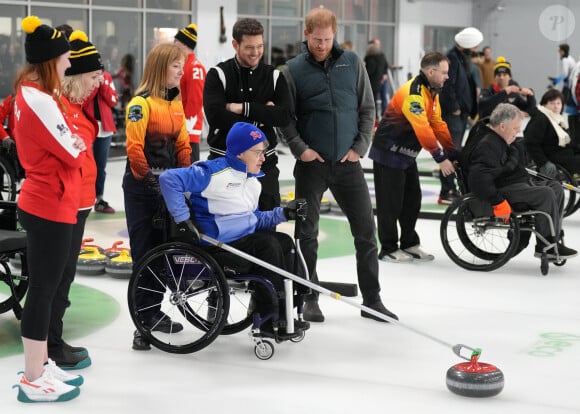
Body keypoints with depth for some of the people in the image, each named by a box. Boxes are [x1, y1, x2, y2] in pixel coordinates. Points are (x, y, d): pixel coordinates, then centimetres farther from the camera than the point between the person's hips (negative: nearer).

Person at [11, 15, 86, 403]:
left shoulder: (31, 95, 11)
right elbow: (73, 153, -18)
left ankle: (40, 365, 28)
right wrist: (80, 145, 2)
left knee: (45, 288, 17)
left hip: (43, 203, 10)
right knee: (43, 291, -2)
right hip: (50, 207, -10)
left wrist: (73, 142, -6)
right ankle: (34, 381, 7)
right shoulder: (39, 101, -21)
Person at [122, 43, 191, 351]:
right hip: (142, 187, -7)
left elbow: (183, 144, 14)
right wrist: (150, 180, -16)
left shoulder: (175, 103, 12)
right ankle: (143, 321, 0)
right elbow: (134, 148, -17)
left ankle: (154, 311, 24)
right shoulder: (141, 103, -12)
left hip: (168, 184, 7)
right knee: (144, 253, -5)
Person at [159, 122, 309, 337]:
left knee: (284, 242, -5)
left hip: (246, 238, 9)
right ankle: (269, 318, -14)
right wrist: (183, 218, -20)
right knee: (267, 244, -22)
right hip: (216, 244, -9)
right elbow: (169, 178, -21)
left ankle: (283, 312, -4)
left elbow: (255, 220, 20)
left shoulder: (252, 181, 16)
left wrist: (284, 213, 4)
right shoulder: (215, 172, -14)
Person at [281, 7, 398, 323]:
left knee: (365, 229, 3)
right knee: (307, 233, 3)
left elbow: (367, 108, 7)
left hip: (347, 163, 2)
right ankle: (310, 299, 16)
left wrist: (361, 146, -2)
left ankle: (372, 299, 14)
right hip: (311, 164, -2)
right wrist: (299, 148, -11)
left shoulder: (352, 63, 4)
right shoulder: (294, 69, -2)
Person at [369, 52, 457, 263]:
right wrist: (440, 158, -28)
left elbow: (438, 124, 10)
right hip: (389, 153, -10)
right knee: (391, 202, -2)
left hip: (406, 154, 10)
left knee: (413, 199, 12)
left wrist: (453, 152, 3)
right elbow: (422, 129, -29)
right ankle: (389, 249, 7)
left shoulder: (432, 92, 9)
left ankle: (409, 244, 23)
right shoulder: (412, 93, -24)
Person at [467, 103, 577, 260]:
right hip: (504, 190, -12)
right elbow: (479, 179, -30)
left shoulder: (502, 142, 18)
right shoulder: (487, 145, -18)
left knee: (555, 187, 7)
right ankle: (546, 247, -20)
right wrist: (498, 203, -29)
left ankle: (555, 237, 0)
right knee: (546, 194, -23)